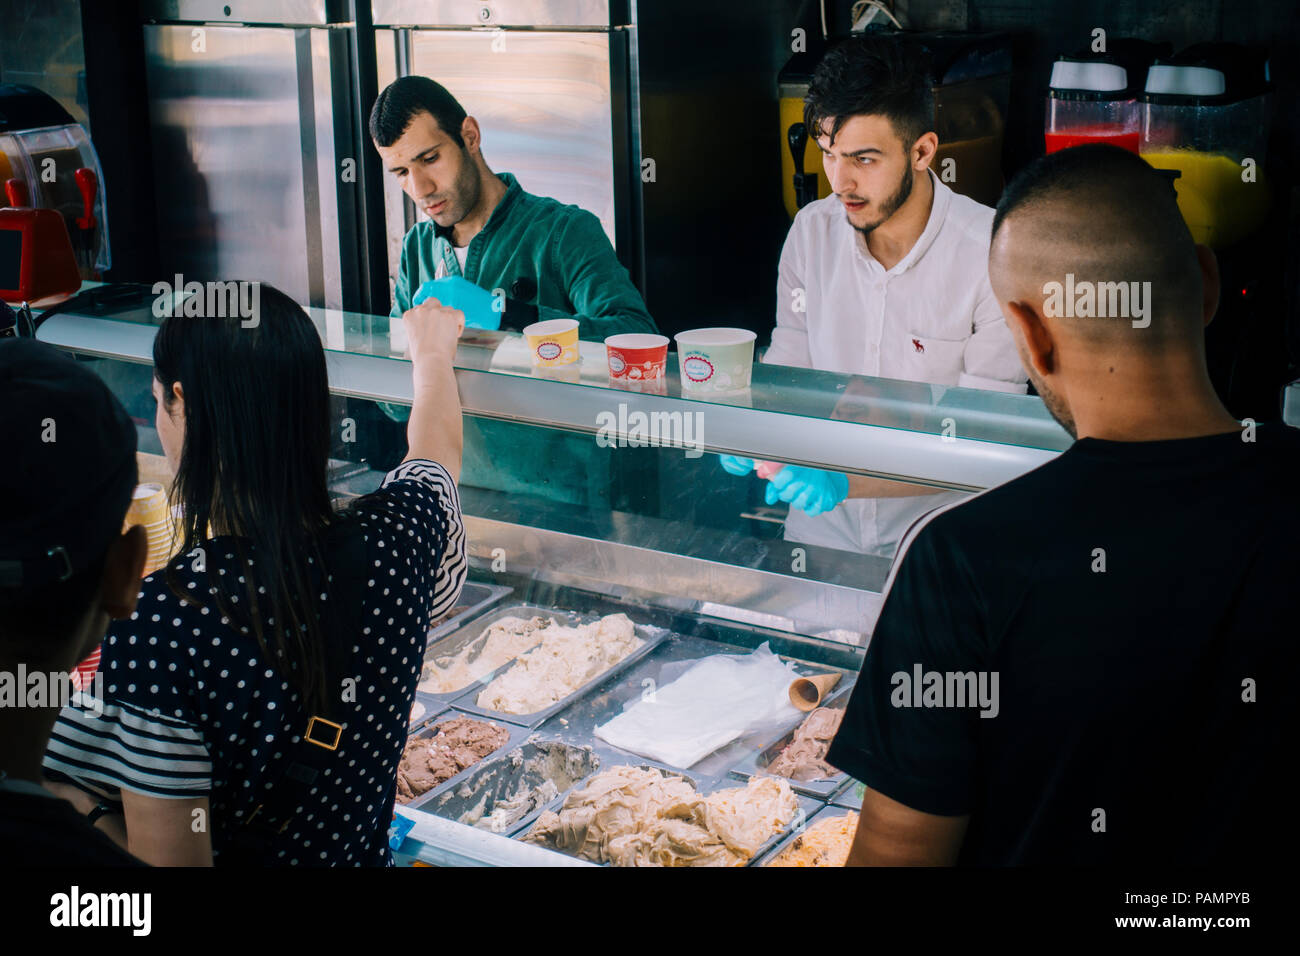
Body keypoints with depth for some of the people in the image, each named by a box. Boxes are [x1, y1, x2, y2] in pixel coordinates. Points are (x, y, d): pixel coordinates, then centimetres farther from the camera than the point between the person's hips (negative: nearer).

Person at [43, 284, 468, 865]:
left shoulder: (160, 621, -29)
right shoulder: (394, 539, -15)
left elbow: (166, 858, -27)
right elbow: (436, 448, 11)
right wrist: (432, 349, 29)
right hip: (365, 851, 4)